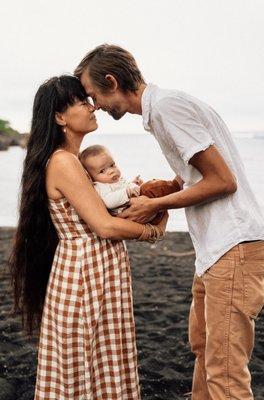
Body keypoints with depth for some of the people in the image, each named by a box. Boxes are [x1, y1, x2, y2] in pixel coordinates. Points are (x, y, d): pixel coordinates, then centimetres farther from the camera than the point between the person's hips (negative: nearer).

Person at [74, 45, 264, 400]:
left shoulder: (166, 105, -14)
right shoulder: (160, 108, 17)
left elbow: (222, 180, -17)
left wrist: (155, 206, -9)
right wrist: (145, 191, 13)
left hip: (234, 246, -11)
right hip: (215, 248, 11)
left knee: (224, 371, -6)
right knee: (201, 344, 22)